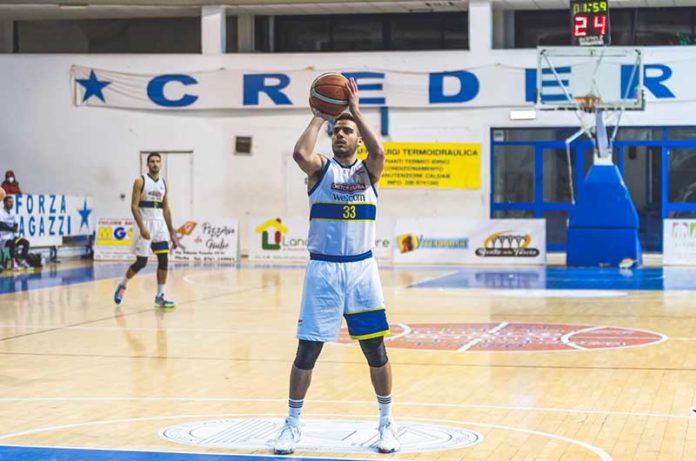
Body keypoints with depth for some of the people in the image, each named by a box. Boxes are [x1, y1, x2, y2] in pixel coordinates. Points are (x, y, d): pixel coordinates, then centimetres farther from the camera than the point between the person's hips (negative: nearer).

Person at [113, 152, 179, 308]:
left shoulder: (163, 183, 11)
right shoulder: (140, 181, -5)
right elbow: (134, 206, -10)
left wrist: (171, 232, 11)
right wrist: (141, 227, -21)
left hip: (160, 224, 5)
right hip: (145, 224, -5)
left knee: (164, 260, -4)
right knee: (141, 262, -4)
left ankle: (160, 296, 1)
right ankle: (122, 285, 20)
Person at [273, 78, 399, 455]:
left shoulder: (368, 171, 5)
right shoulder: (321, 169, 3)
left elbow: (379, 152, -19)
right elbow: (300, 153, -20)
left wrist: (355, 111, -13)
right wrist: (319, 115, -10)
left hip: (361, 268, 1)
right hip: (323, 269, -1)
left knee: (376, 349, 5)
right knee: (307, 349, 1)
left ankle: (386, 423, 20)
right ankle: (292, 424, 14)